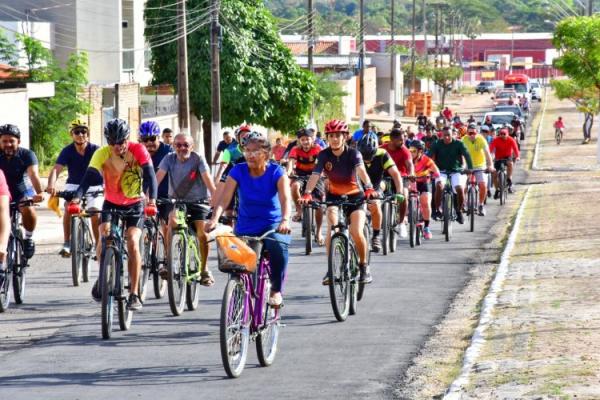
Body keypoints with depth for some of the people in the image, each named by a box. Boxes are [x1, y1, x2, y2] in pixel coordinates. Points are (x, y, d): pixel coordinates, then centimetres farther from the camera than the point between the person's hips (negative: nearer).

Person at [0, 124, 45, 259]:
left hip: (23, 193, -2)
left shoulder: (27, 155, -18)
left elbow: (33, 174, -33)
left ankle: (28, 238, -7)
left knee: (28, 209, -32)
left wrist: (40, 193, -52)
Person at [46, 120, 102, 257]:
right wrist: (51, 185, -45)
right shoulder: (67, 151, -13)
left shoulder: (95, 150, -15)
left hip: (93, 186, -1)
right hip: (73, 185, 1)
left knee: (95, 212, -21)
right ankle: (67, 243, -18)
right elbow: (56, 169, -25)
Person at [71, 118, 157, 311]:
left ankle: (134, 295, -13)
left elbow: (150, 176, -29)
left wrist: (152, 200, -47)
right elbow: (89, 177, -30)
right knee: (104, 232, -23)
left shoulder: (138, 150, -21)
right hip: (111, 203, 1)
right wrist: (77, 198, -47)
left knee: (132, 242, -19)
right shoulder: (102, 154, -19)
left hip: (134, 203, -1)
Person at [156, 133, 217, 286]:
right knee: (172, 221, -28)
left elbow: (208, 180, -22)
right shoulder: (169, 159, -7)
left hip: (197, 201, -1)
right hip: (176, 200, 1)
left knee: (202, 233, -19)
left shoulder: (198, 159, -13)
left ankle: (204, 269, 3)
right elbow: (158, 177, -17)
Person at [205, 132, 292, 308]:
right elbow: (224, 199, -17)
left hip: (272, 224, -3)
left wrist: (285, 220, -45)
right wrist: (214, 219, -36)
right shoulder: (238, 171, -6)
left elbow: (285, 199, -25)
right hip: (246, 226, 3)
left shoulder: (276, 172, -11)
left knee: (277, 245, -34)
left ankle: (276, 290, -16)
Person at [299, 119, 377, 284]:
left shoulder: (353, 153, -17)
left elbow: (361, 170, -35)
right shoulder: (324, 155, -12)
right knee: (332, 228, -25)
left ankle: (364, 266, 7)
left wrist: (368, 188, -54)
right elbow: (315, 175, -25)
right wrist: (307, 193, -43)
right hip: (334, 196, 1)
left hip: (355, 196, -1)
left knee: (357, 232, -17)